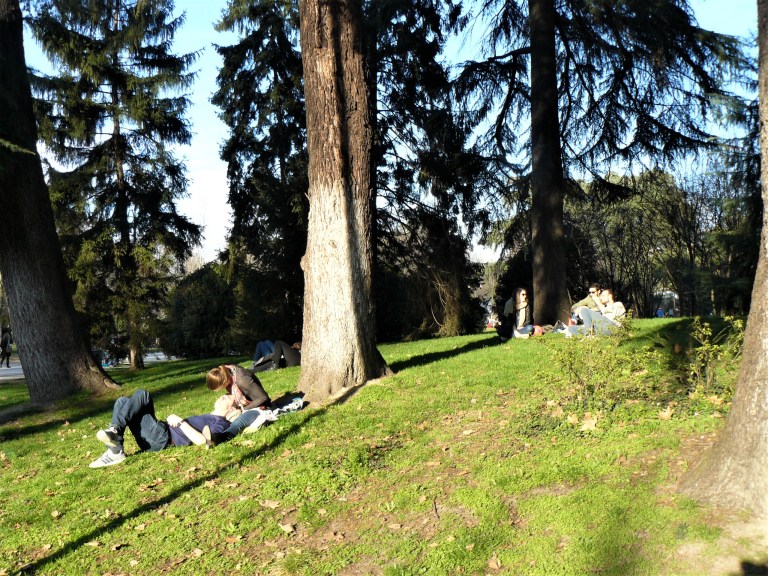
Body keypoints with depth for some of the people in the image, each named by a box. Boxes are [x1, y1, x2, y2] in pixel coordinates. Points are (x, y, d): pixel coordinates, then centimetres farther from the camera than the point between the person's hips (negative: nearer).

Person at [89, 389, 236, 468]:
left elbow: (201, 440, -18)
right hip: (155, 436, 10)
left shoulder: (221, 423, 0)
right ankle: (115, 451, -11)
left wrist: (180, 421, -12)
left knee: (142, 395, -16)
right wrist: (173, 419, 7)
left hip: (164, 439, -10)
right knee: (123, 401, 3)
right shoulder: (207, 417, 31)